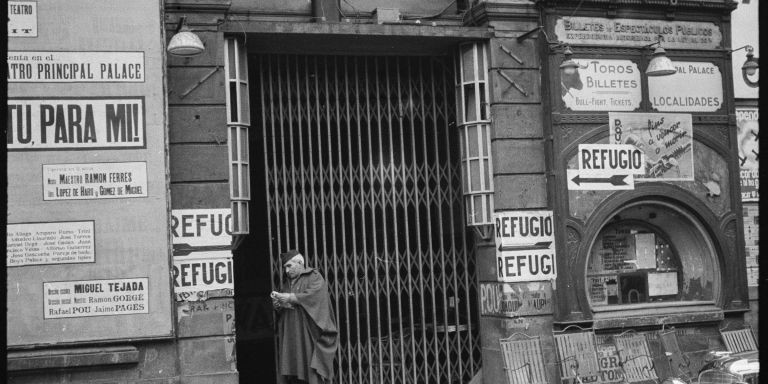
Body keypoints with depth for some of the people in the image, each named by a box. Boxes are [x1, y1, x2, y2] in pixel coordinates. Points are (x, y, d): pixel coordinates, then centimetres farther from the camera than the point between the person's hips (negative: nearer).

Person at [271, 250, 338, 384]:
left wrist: (289, 297, -12)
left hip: (309, 334, -6)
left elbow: (312, 296, -16)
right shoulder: (286, 282, 20)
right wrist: (277, 305, -1)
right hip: (291, 337, 6)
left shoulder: (314, 277, 2)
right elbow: (280, 311, 21)